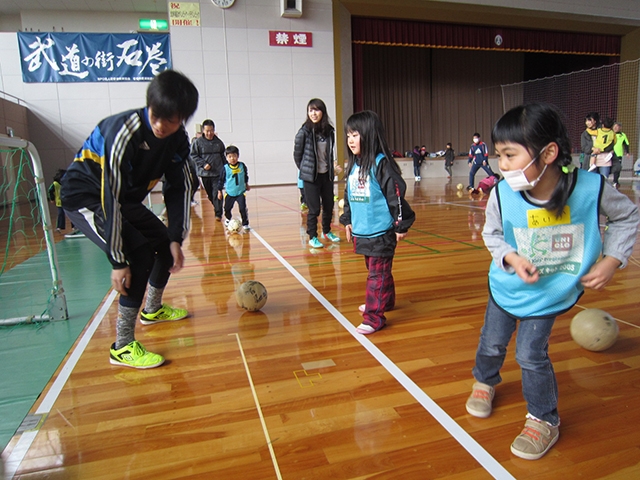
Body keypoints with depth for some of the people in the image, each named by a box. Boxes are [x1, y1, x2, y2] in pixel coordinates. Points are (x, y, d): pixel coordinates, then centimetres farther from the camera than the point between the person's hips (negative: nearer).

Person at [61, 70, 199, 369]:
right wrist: (118, 261, -32)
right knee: (139, 255, -24)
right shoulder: (124, 132, -33)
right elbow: (110, 198, -34)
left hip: (126, 199, 8)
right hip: (85, 196, -8)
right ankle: (122, 347, -14)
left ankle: (152, 310, 38)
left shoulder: (178, 139, -12)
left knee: (166, 244, 13)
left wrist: (176, 240, -14)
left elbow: (178, 187, -6)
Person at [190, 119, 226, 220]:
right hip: (205, 173, 0)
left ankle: (218, 213, -3)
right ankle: (217, 207, 34)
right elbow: (193, 155, -2)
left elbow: (222, 155, 16)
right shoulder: (197, 142, -5)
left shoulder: (218, 142, 4)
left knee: (217, 193, -9)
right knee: (210, 194, 12)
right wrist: (204, 164, -14)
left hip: (218, 172, 0)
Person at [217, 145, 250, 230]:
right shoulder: (225, 169, -10)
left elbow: (246, 176, 14)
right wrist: (219, 191, 2)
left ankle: (245, 223, 0)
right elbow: (221, 180, 0)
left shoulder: (242, 166, -5)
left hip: (241, 192, 0)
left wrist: (247, 185, 26)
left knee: (243, 208, -11)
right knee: (227, 208, 15)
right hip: (229, 192, 0)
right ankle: (228, 219, 44)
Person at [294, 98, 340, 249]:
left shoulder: (329, 131, 0)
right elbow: (297, 154, -3)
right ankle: (312, 237, 16)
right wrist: (305, 170, 4)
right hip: (311, 176, -4)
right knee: (314, 209, 1)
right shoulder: (304, 131, -11)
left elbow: (330, 152, 11)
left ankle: (327, 232, 34)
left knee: (329, 205, 13)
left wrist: (330, 168, 6)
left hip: (326, 175, 4)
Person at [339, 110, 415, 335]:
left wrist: (401, 225, -14)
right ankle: (384, 301, 39)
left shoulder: (381, 164, -15)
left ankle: (374, 317, 4)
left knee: (378, 274, -2)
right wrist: (347, 220, 20)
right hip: (361, 231, 8)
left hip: (381, 232, -8)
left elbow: (396, 195, -16)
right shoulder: (353, 165, 8)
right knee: (373, 270, 21)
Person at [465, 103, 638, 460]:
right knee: (492, 343, 17)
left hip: (550, 292, -1)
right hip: (507, 285, 2)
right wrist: (511, 257, -24)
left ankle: (544, 421, 27)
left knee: (532, 354, 0)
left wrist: (611, 261, -13)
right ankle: (485, 382, 51)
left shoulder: (591, 188, -25)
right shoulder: (503, 194, -25)